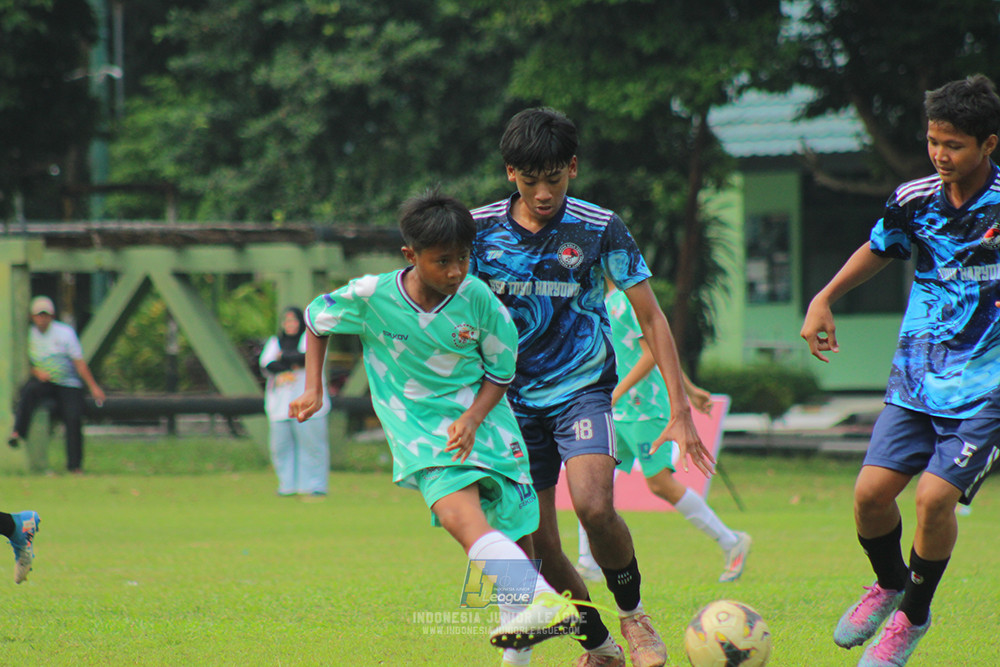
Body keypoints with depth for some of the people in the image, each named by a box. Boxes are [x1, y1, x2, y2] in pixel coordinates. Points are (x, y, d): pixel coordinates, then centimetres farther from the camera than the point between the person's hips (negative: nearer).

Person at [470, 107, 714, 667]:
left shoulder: (600, 230, -9)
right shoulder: (482, 228, -4)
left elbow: (651, 319, -5)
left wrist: (681, 411, -10)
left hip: (583, 389, -2)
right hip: (516, 400, 3)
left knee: (594, 506, -26)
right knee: (538, 546, -1)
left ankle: (632, 611, 0)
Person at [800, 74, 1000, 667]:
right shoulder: (913, 200, 1)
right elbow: (878, 251, 22)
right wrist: (824, 299, 14)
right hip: (916, 376, 4)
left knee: (936, 496, -17)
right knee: (872, 491, -6)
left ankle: (914, 614, 8)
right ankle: (889, 583, 26)